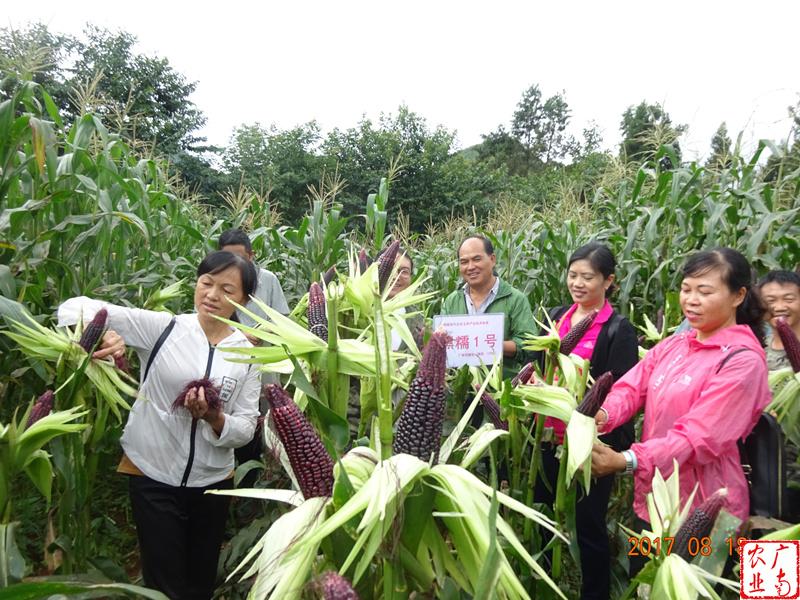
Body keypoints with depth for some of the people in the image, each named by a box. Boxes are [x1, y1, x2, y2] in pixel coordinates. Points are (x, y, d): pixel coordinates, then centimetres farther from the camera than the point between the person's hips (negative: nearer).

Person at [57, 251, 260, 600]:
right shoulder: (162, 327, -9)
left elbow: (245, 430, -3)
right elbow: (77, 306, -12)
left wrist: (214, 418, -23)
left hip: (213, 481, 3)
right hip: (153, 476, -2)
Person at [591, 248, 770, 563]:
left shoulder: (743, 360, -16)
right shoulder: (673, 345, 6)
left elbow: (701, 437, -25)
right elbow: (631, 388, -4)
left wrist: (625, 462, -34)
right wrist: (601, 415, -27)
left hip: (703, 510, -6)